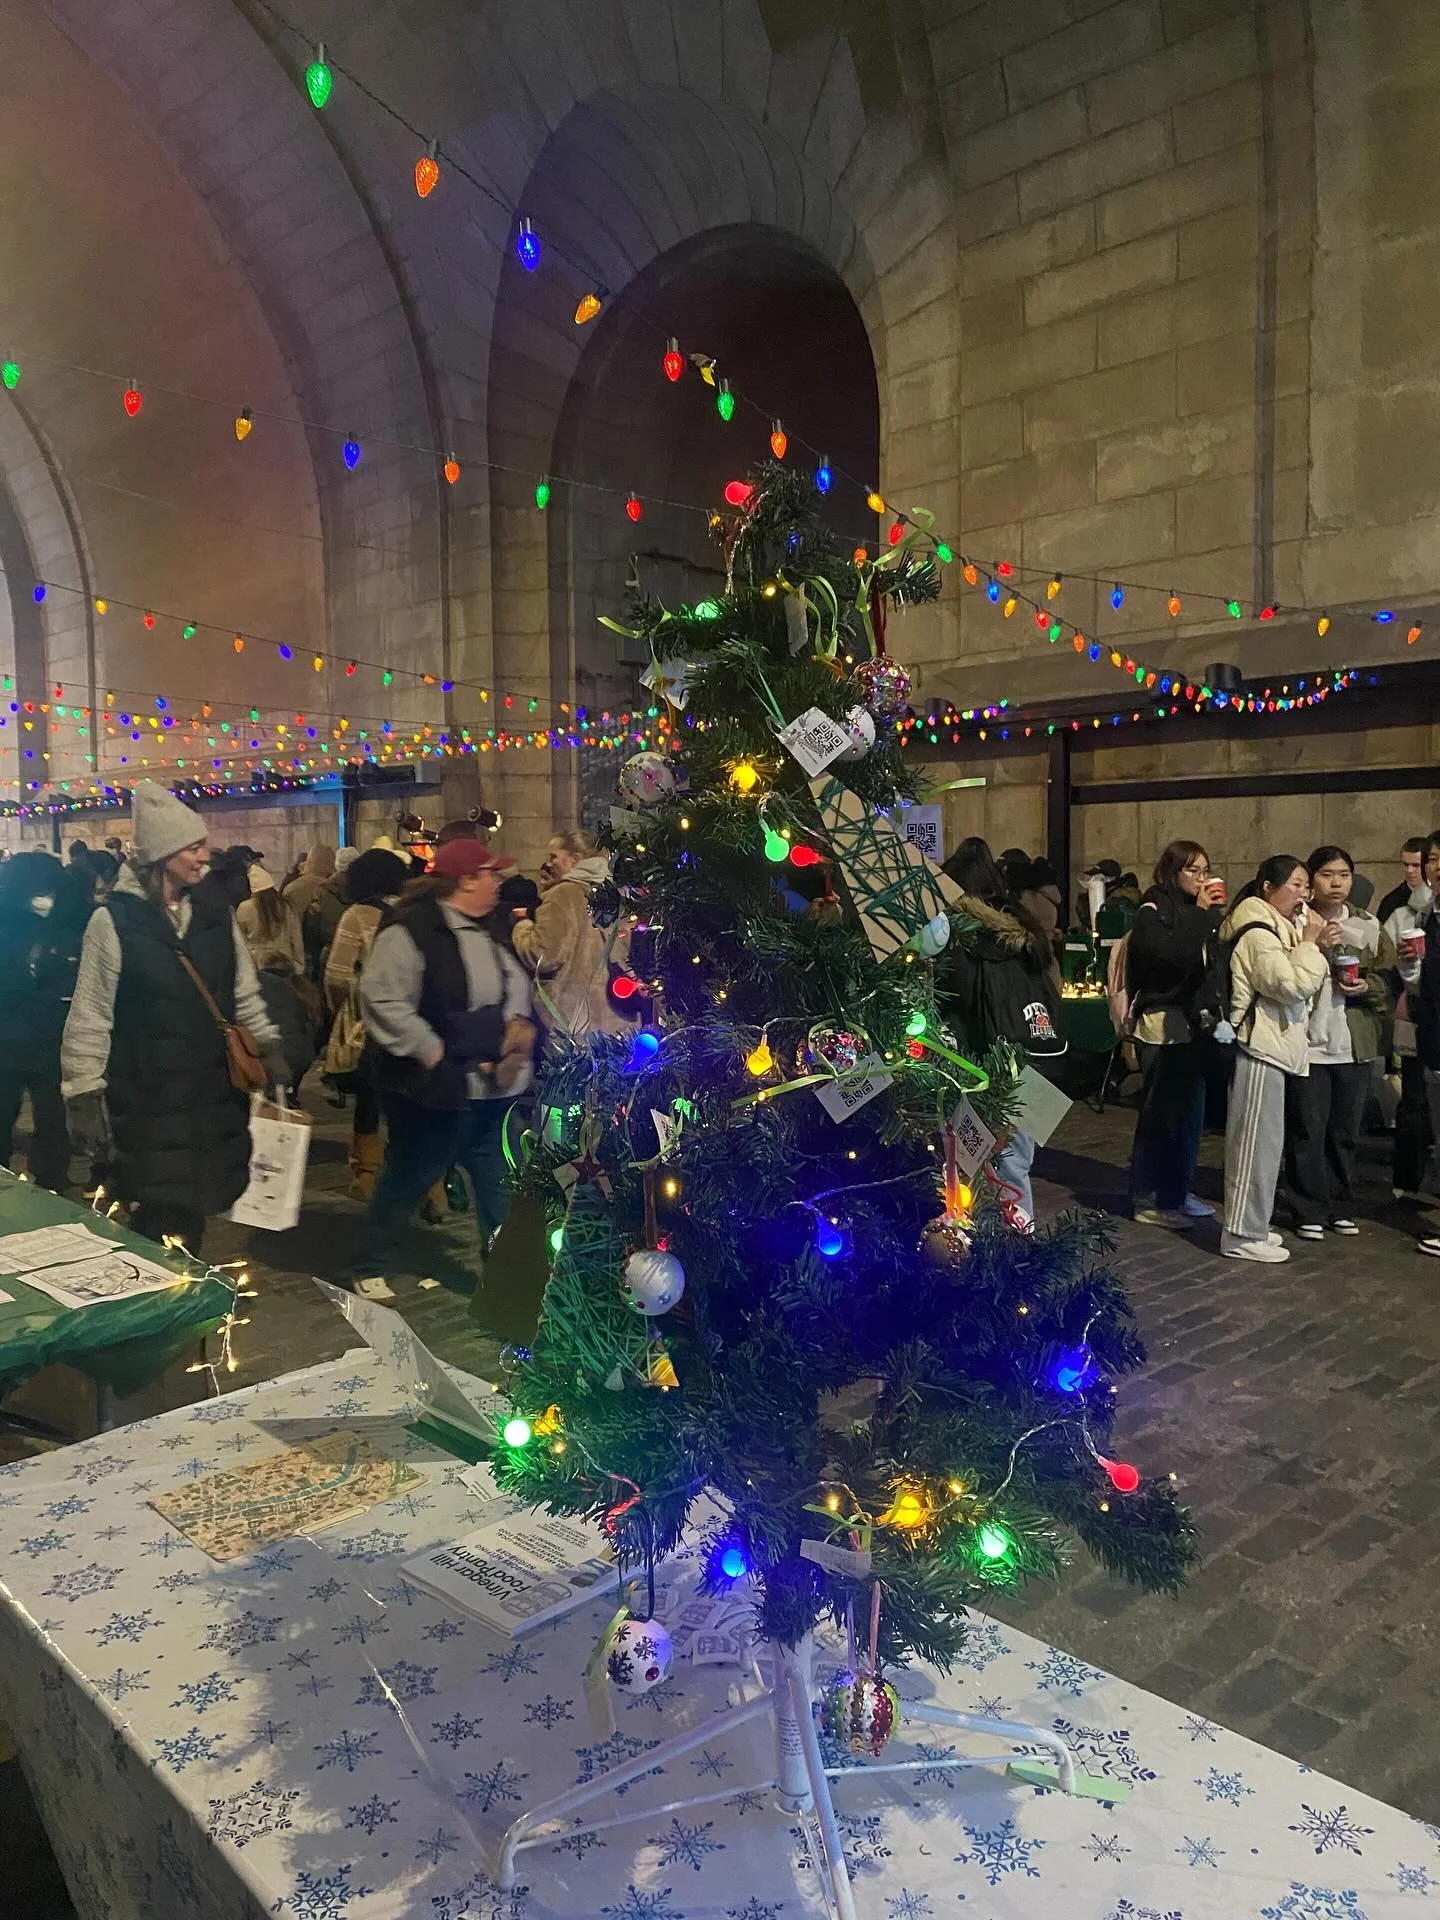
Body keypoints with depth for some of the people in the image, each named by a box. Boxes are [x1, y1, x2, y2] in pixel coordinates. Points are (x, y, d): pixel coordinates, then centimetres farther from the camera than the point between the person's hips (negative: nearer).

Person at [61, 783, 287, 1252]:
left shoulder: (216, 914, 6)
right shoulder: (114, 920, -9)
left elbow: (245, 995, 14)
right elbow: (90, 1018, -6)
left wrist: (270, 1050, 9)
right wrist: (84, 1096, -8)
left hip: (214, 1092, 5)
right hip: (146, 1099, -5)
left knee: (192, 1210, 13)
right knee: (164, 1219, -4)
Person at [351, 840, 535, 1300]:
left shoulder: (489, 928, 9)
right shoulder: (411, 930, -18)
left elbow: (515, 981, 20)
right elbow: (383, 1002, -23)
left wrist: (517, 1020, 1)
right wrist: (432, 1051, -21)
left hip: (492, 1084, 8)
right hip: (436, 1086, -7)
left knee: (497, 1184, 12)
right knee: (406, 1180, 9)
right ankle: (372, 1269, 29)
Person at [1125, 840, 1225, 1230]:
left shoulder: (1198, 912, 14)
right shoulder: (1151, 912, -7)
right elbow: (1170, 956, -23)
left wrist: (1213, 919, -3)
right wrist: (1199, 914, -18)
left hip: (1193, 1024, 8)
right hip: (1162, 1025, -8)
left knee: (1190, 1109, 11)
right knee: (1159, 1112, -7)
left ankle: (1177, 1190, 22)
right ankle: (1148, 1199, 0)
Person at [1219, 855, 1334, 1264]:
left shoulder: (1278, 927, 16)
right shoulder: (1258, 934, -16)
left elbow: (1305, 984, 17)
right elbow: (1293, 985, -22)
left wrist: (1320, 949, 2)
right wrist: (1311, 945, -10)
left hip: (1271, 1044, 10)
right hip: (1259, 1045, -10)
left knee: (1261, 1140, 14)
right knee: (1257, 1141, -6)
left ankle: (1250, 1225, 22)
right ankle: (1243, 1235, 0)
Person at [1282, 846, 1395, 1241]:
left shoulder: (1369, 925, 7)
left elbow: (1388, 980, 10)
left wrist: (1365, 987, -10)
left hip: (1355, 1045, 3)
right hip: (1307, 1042, -3)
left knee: (1345, 1132, 13)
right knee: (1307, 1131, 1)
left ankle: (1341, 1208, 26)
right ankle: (1310, 1212, 13)